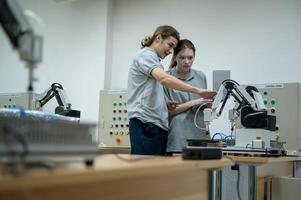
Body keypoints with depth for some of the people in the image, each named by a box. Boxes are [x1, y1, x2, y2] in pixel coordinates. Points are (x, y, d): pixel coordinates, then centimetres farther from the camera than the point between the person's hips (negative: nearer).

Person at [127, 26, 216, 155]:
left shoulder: (152, 58, 26)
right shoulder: (145, 55, -4)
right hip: (145, 124, -10)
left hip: (157, 125, 10)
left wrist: (167, 104, 9)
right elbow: (164, 78, -25)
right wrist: (197, 91, -28)